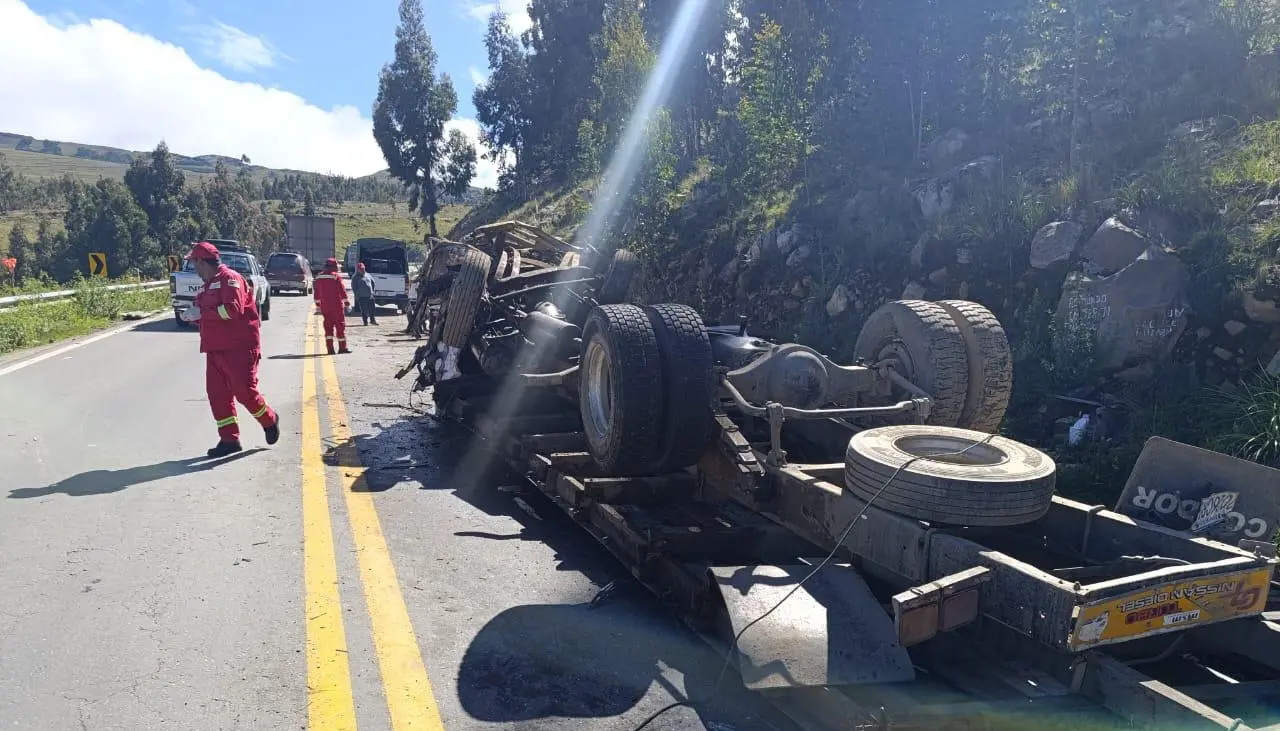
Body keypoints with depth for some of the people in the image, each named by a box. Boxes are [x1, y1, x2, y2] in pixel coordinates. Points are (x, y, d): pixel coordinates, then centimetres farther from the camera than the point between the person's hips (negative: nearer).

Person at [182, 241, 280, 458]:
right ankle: (229, 439, 9)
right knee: (217, 393, 4)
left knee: (244, 391, -8)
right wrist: (194, 315, 7)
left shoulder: (230, 278, -10)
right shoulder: (210, 284, 19)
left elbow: (232, 309, -24)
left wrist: (201, 313, -19)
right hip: (215, 349, 9)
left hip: (239, 348, -9)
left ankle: (270, 421, 17)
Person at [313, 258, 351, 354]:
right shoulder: (336, 277, -9)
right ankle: (342, 348, 7)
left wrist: (317, 306, 19)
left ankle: (330, 349, 2)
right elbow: (342, 291, -11)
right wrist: (347, 303, -6)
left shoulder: (319, 278, 9)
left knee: (328, 326, 8)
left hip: (324, 307, 5)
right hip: (337, 306, -5)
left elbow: (316, 294, 13)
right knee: (340, 325, 4)